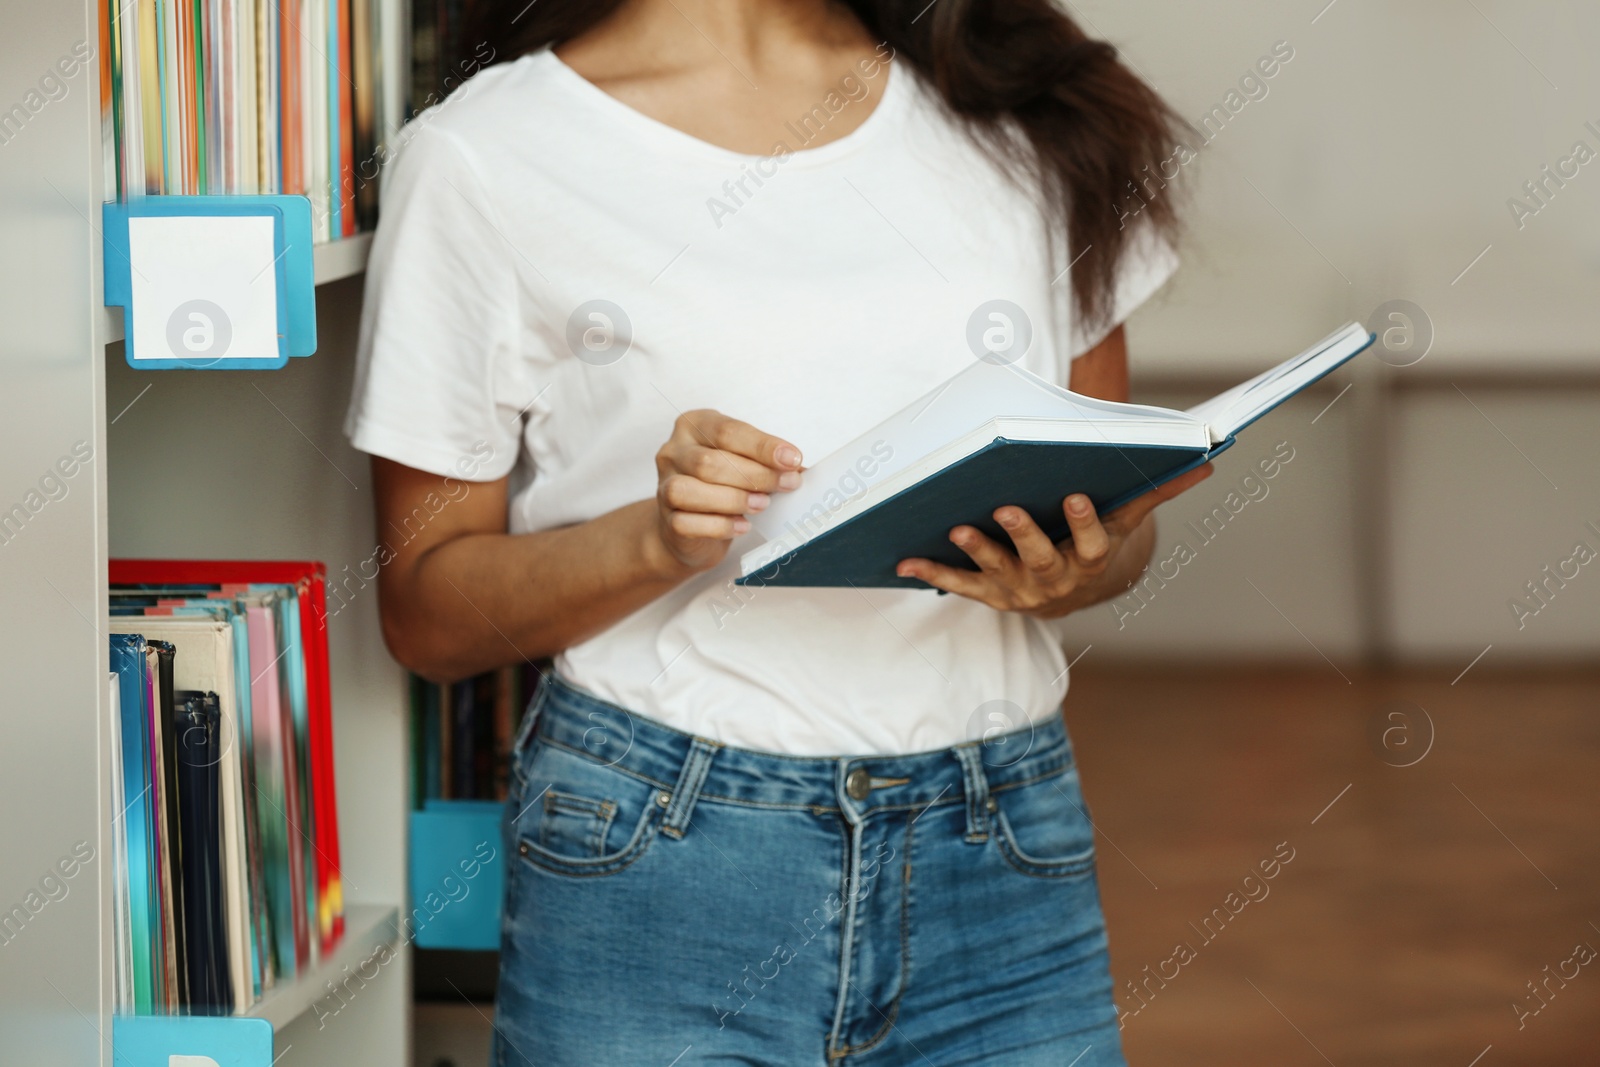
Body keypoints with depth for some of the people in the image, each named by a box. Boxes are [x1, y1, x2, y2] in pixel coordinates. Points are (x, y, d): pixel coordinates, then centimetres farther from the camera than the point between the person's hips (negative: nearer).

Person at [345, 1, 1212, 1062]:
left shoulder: (1028, 114, 8)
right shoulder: (485, 157, -3)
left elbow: (1119, 520, 14)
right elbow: (426, 613, 0)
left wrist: (1071, 568, -10)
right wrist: (660, 539, -18)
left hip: (1001, 861, 3)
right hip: (653, 860, -2)